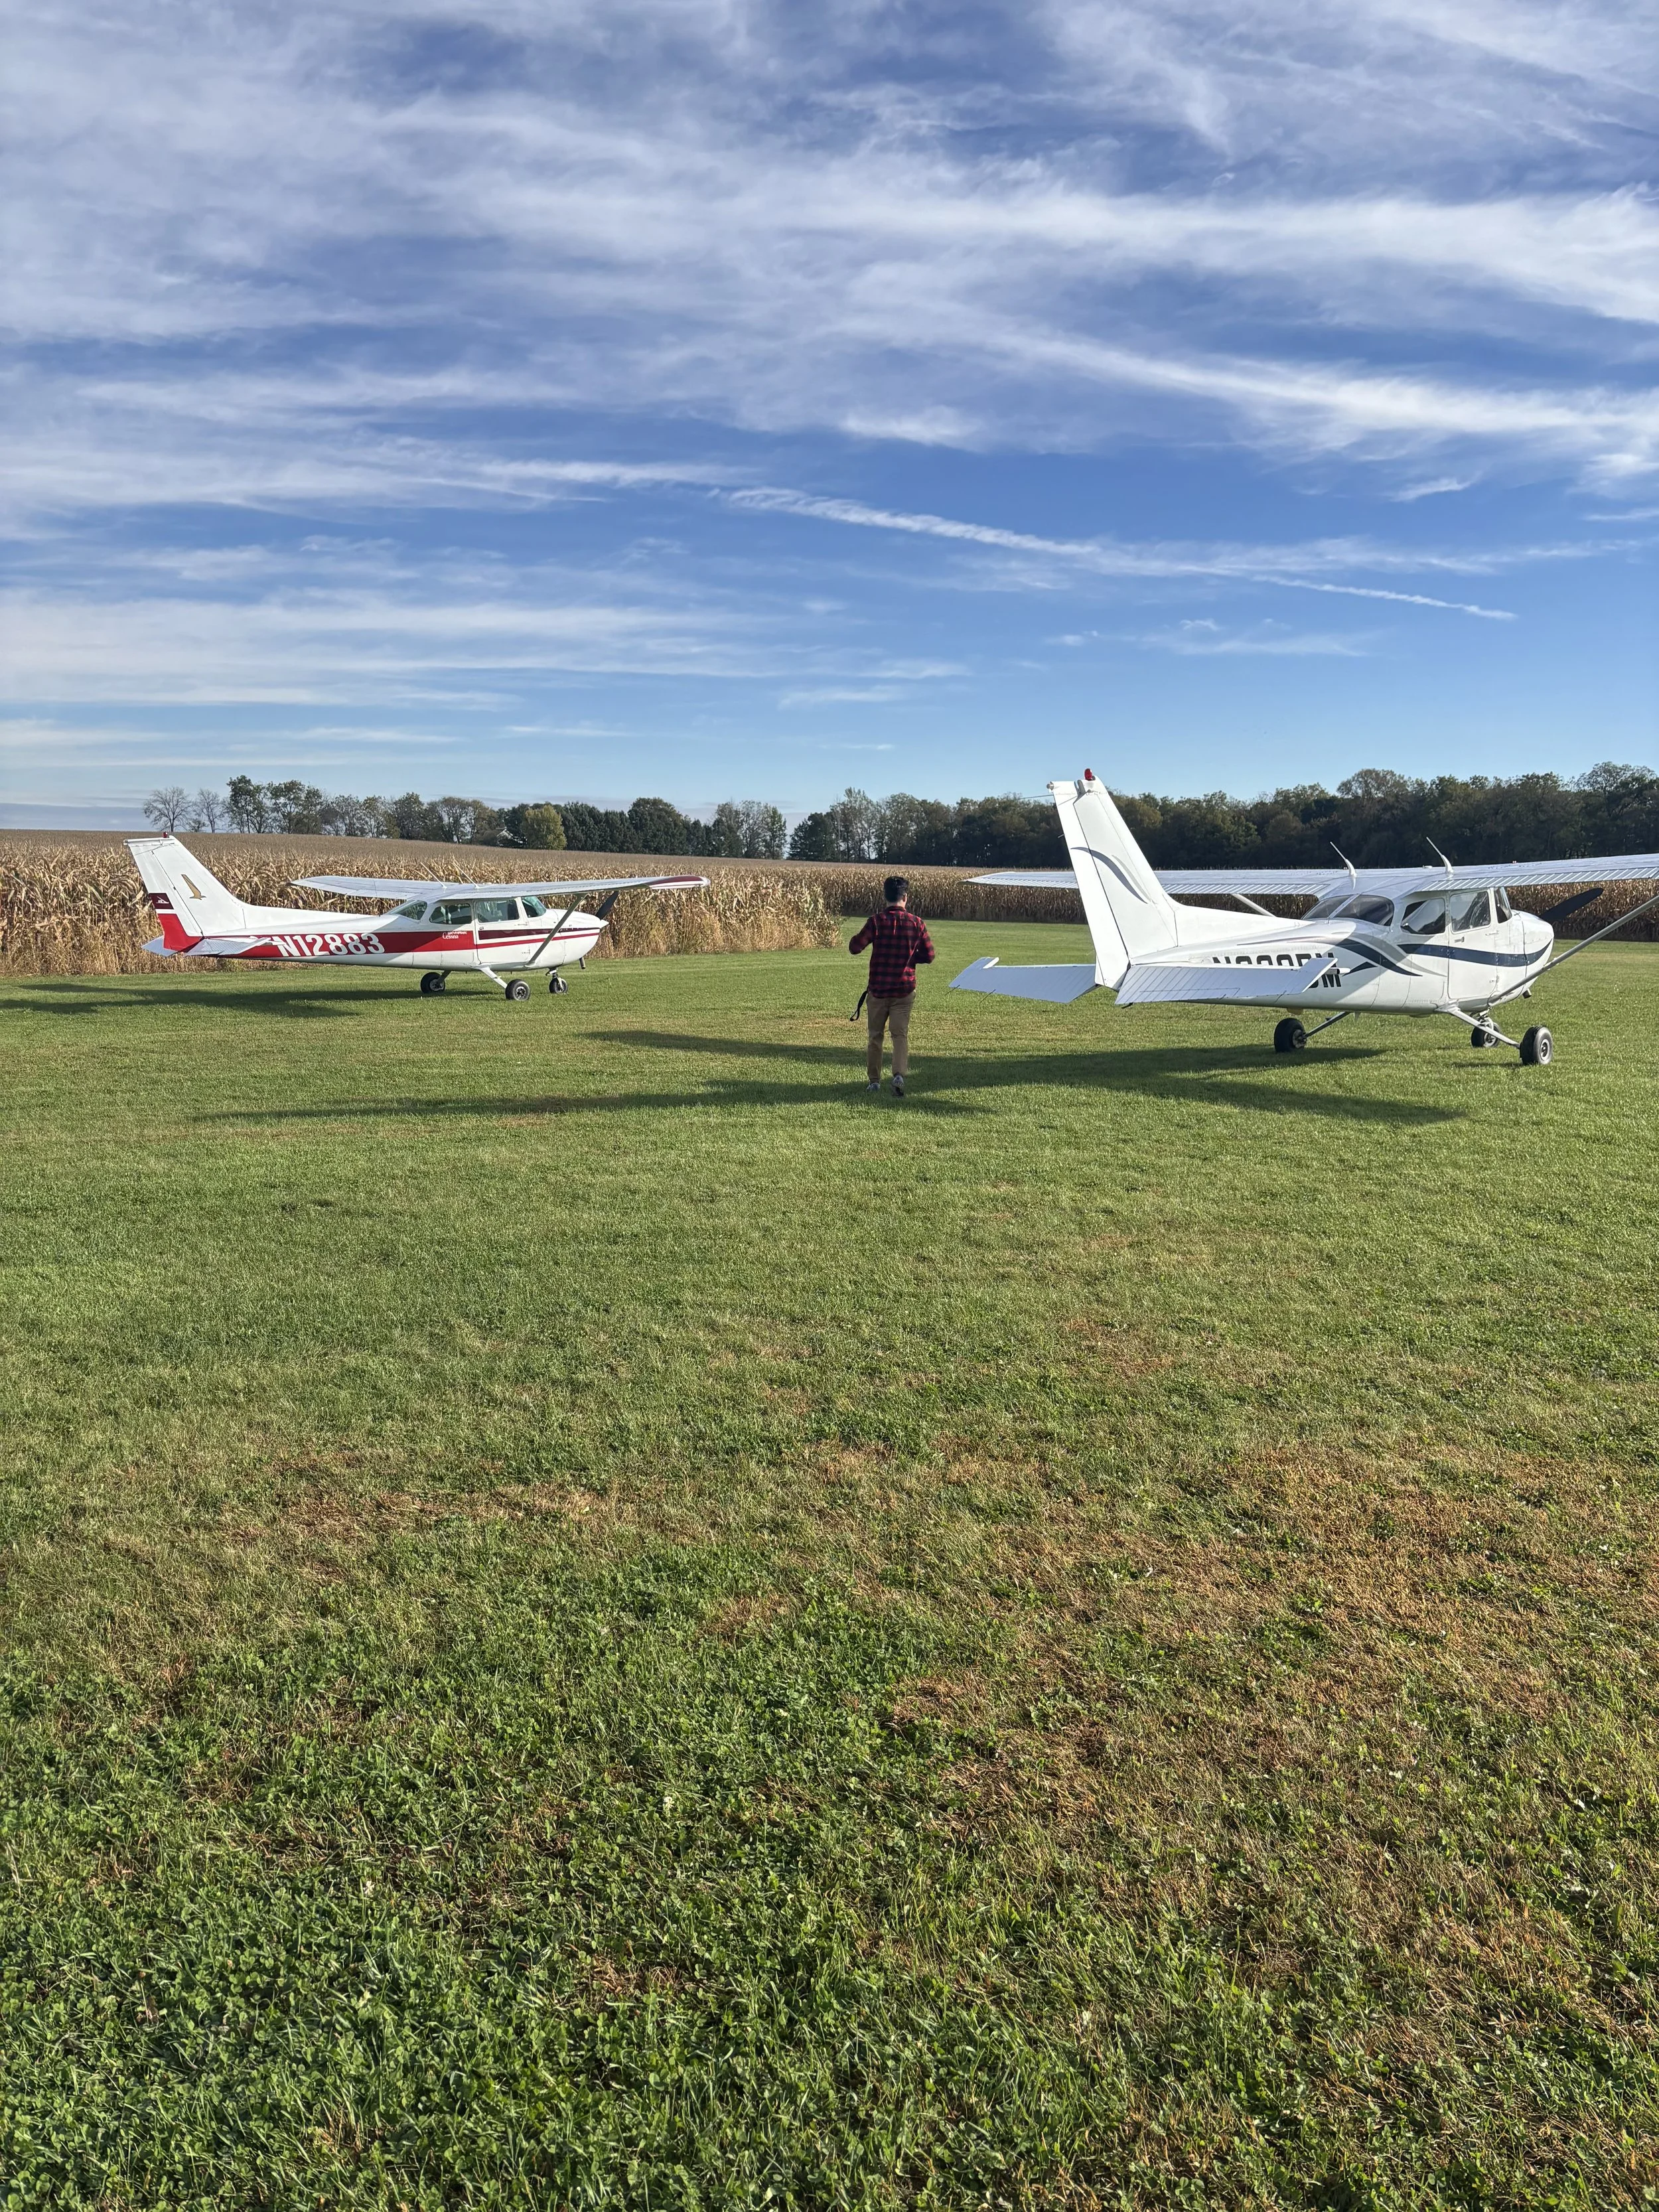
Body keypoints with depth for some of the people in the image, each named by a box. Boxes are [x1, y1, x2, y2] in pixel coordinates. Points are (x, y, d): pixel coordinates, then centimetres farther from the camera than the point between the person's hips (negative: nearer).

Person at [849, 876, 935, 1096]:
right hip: (905, 989, 0)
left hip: (878, 988, 0)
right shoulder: (917, 923, -3)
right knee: (900, 1034, 4)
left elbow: (855, 948, -12)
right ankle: (899, 1074, -19)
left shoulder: (876, 921, -9)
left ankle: (875, 1080, 20)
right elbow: (928, 956, 2)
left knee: (875, 1035, 13)